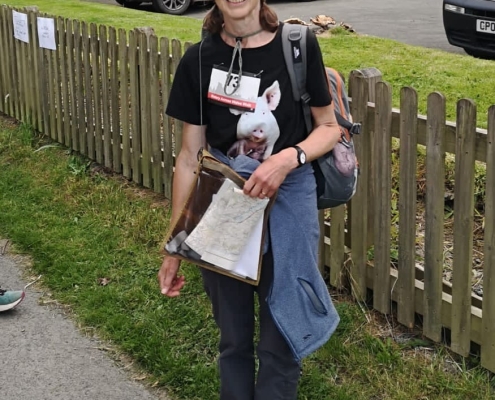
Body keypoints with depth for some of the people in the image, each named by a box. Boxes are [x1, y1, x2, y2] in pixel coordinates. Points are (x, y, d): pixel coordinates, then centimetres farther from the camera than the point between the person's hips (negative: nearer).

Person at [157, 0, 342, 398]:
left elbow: (330, 127, 0)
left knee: (281, 341, 8)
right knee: (233, 338, 17)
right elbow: (190, 156, 2)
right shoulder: (199, 60, -3)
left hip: (286, 205, -2)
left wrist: (290, 158, -22)